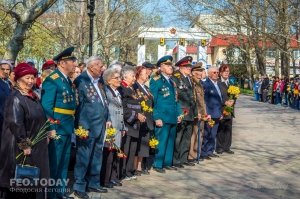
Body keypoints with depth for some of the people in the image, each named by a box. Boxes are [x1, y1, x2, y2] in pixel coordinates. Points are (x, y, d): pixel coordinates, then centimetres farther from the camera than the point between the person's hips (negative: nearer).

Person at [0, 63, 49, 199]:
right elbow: (15, 124, -23)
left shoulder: (33, 97, 11)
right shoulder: (16, 98, -17)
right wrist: (24, 145, -22)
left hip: (35, 146, 9)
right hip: (21, 148, -9)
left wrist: (45, 135, 15)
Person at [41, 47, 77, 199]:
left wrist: (72, 124, 13)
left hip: (67, 127, 9)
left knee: (64, 162, 16)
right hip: (57, 128, -9)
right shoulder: (52, 80, -14)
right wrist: (51, 128, -21)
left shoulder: (67, 80, 13)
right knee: (53, 162, -1)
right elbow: (46, 107, -17)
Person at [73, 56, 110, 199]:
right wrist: (81, 125, -15)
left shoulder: (99, 81, 12)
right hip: (87, 125, -8)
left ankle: (93, 183, 26)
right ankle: (79, 186, 6)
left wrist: (107, 119, 13)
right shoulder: (81, 80, -11)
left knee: (97, 156, 15)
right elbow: (78, 103, -13)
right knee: (83, 156, -2)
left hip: (100, 124, 8)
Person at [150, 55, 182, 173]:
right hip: (162, 118, -7)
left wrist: (178, 114, 12)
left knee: (170, 141, 12)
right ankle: (157, 165, 3)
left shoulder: (172, 81, 15)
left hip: (173, 118, 8)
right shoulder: (156, 81, -8)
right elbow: (153, 101, -11)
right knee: (161, 142, -5)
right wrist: (157, 118, -16)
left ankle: (167, 162, 21)